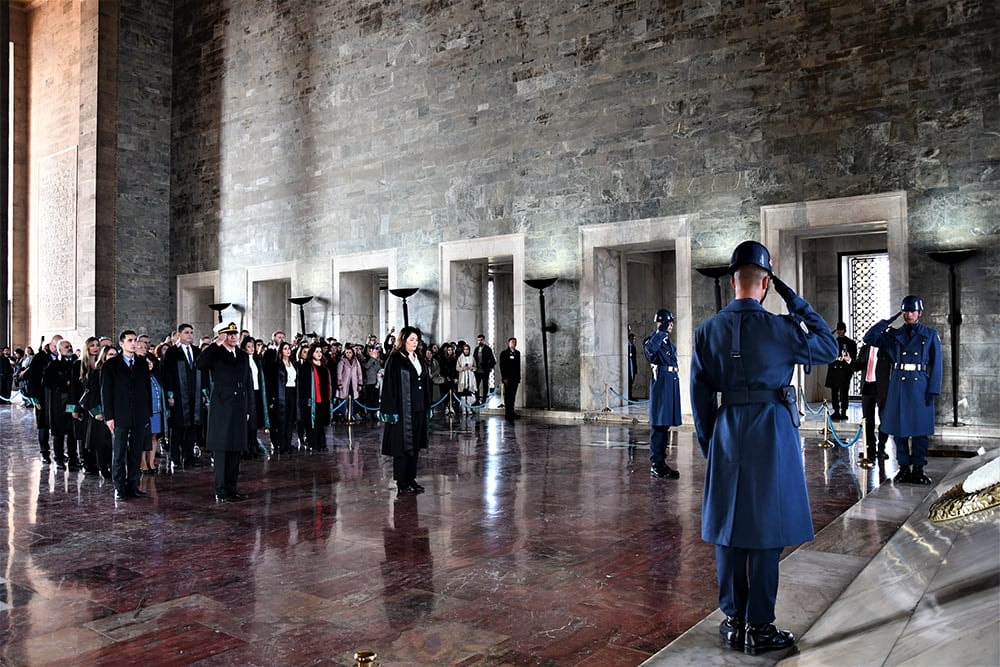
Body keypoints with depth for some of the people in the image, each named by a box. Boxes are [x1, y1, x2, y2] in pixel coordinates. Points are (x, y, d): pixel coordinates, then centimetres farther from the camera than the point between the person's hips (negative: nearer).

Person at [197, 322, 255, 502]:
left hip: (240, 409, 6)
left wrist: (249, 410, 11)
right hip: (221, 408, -5)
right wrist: (215, 345, -23)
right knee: (221, 449, -2)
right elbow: (200, 365, -24)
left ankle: (232, 488, 18)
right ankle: (221, 492, 2)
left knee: (237, 449, 9)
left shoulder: (243, 356, 14)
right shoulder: (215, 353, -1)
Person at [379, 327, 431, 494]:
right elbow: (390, 385, -13)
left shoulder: (419, 359, 13)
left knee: (415, 446, 11)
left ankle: (411, 479, 20)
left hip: (419, 410, 7)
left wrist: (427, 408, 14)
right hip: (403, 410, -7)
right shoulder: (395, 360, -8)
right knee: (402, 446, -1)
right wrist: (392, 411, -18)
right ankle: (401, 483, 6)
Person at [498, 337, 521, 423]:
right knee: (507, 396, -5)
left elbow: (518, 366, 16)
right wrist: (504, 378, -12)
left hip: (515, 378, 5)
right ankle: (508, 415, -5)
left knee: (513, 396, 6)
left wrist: (519, 377, 10)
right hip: (508, 379, -5)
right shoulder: (504, 353, -1)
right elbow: (502, 366, -5)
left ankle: (511, 412, 11)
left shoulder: (517, 353, 15)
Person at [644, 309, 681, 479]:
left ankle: (661, 462, 17)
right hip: (661, 381, -9)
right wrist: (661, 331, -22)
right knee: (658, 425, -7)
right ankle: (655, 464, -4)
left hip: (672, 382, 9)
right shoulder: (654, 339, -7)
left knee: (665, 425, 11)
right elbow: (650, 349, -29)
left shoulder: (669, 342, 20)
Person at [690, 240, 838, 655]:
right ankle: (758, 628, 14)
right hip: (772, 434, -3)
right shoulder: (780, 328, -11)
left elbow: (700, 397, 4)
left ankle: (733, 622, 22)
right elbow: (829, 349, 6)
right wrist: (796, 302, 4)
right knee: (766, 534, 5)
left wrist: (709, 445, 15)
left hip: (727, 436, 4)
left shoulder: (707, 331, 0)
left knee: (729, 532, 12)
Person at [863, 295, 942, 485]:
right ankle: (904, 467, 14)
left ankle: (918, 469, 11)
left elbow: (936, 364, 2)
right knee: (899, 429, 4)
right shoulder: (894, 335, 10)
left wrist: (933, 390, -7)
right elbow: (869, 338, 0)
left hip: (920, 386, -2)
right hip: (898, 386, 2)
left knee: (920, 430, 2)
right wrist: (888, 321, -2)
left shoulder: (930, 335, 5)